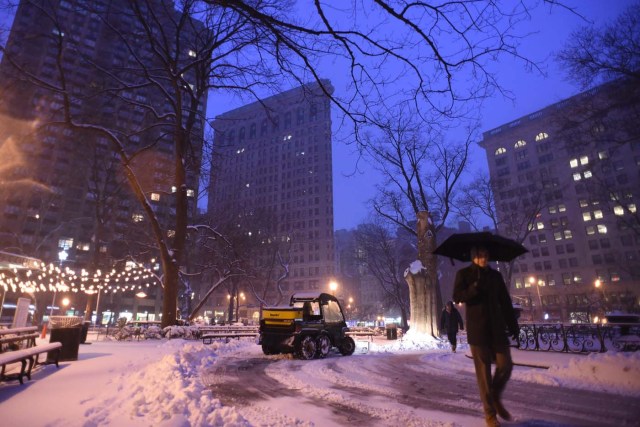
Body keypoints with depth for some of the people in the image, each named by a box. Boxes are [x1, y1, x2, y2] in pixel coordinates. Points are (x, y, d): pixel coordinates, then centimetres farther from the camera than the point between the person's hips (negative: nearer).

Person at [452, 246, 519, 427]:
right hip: (477, 328, -3)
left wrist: (513, 324, 7)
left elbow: (505, 301, 12)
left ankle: (496, 398, 26)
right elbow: (457, 296, -8)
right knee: (483, 371, 0)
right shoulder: (464, 274, 2)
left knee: (506, 364, -2)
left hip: (497, 327, 3)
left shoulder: (495, 275, 12)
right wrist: (474, 289, -24)